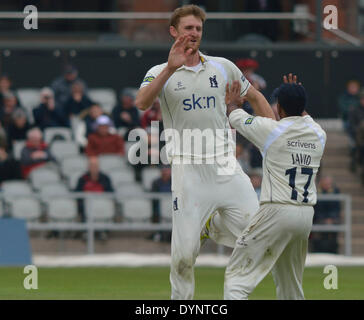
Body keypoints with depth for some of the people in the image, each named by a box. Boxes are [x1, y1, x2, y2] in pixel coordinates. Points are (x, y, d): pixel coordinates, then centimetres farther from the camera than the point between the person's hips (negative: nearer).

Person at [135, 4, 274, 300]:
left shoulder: (222, 67, 12)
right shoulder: (161, 73, 3)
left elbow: (256, 97, 24)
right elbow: (142, 103, -18)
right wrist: (171, 68, -29)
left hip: (226, 167, 3)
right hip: (189, 172, -3)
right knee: (184, 253, -8)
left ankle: (211, 227, 25)